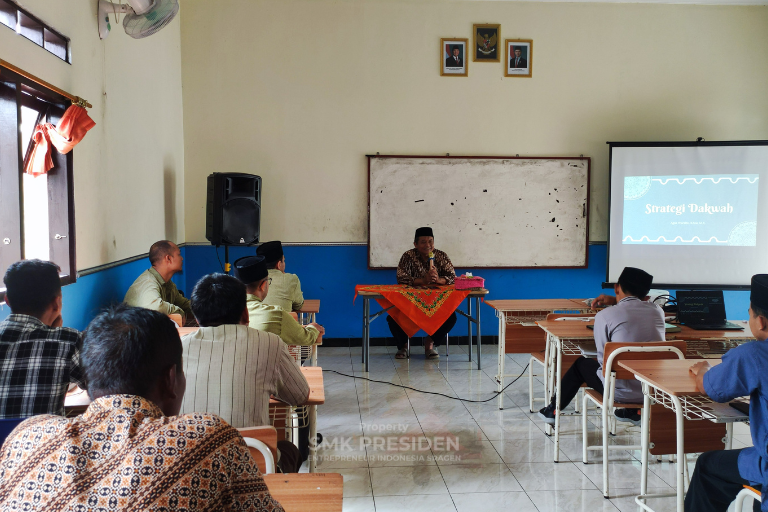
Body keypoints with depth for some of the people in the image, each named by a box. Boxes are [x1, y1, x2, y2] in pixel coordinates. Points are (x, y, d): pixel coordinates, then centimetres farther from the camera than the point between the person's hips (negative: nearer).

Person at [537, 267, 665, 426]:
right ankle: (634, 411, 35)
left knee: (581, 364, 23)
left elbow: (603, 360, -6)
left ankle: (553, 411, 38)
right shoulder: (657, 311, 1)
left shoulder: (605, 316, -12)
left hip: (622, 392, -4)